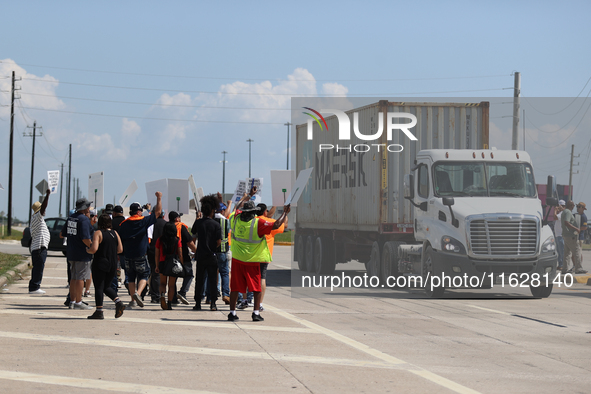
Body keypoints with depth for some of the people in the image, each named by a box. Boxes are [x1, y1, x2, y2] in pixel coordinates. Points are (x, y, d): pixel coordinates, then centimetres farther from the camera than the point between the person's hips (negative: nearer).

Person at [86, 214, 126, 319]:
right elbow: (120, 249, 7)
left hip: (100, 264, -6)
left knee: (99, 287, 0)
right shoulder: (115, 233, 6)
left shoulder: (98, 233, -10)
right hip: (112, 264, 6)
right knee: (106, 286, 17)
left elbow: (94, 249, -19)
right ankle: (118, 302, -2)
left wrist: (88, 250, 1)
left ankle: (99, 311, -1)